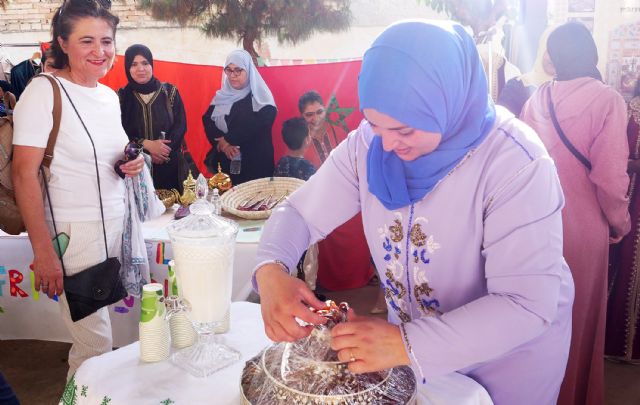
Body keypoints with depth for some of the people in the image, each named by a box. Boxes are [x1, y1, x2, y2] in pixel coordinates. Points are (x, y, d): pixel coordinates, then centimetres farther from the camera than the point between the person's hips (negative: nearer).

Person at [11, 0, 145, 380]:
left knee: (93, 339, 11)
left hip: (116, 222, 6)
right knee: (95, 345, -1)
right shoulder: (45, 91, -10)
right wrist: (43, 251, -17)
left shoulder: (110, 95, 11)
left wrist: (131, 162, 1)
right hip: (74, 231, -6)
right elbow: (24, 173, -13)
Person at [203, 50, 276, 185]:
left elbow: (262, 122, -18)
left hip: (255, 163, -4)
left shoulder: (260, 96, -3)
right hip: (225, 162, 4)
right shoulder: (221, 96, 11)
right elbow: (208, 121, 2)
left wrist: (227, 140, -16)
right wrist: (222, 143, -17)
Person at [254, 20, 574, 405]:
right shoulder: (368, 143, -16)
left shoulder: (515, 163, -30)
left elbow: (529, 305, -32)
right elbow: (300, 212, -9)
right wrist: (271, 269, -30)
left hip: (510, 351, -3)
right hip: (410, 334, 4)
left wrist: (407, 344, -41)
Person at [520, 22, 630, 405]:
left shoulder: (536, 99, -1)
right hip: (581, 226, -4)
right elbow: (610, 175, -16)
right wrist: (620, 223, 0)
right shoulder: (607, 99, -14)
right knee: (578, 315, 15)